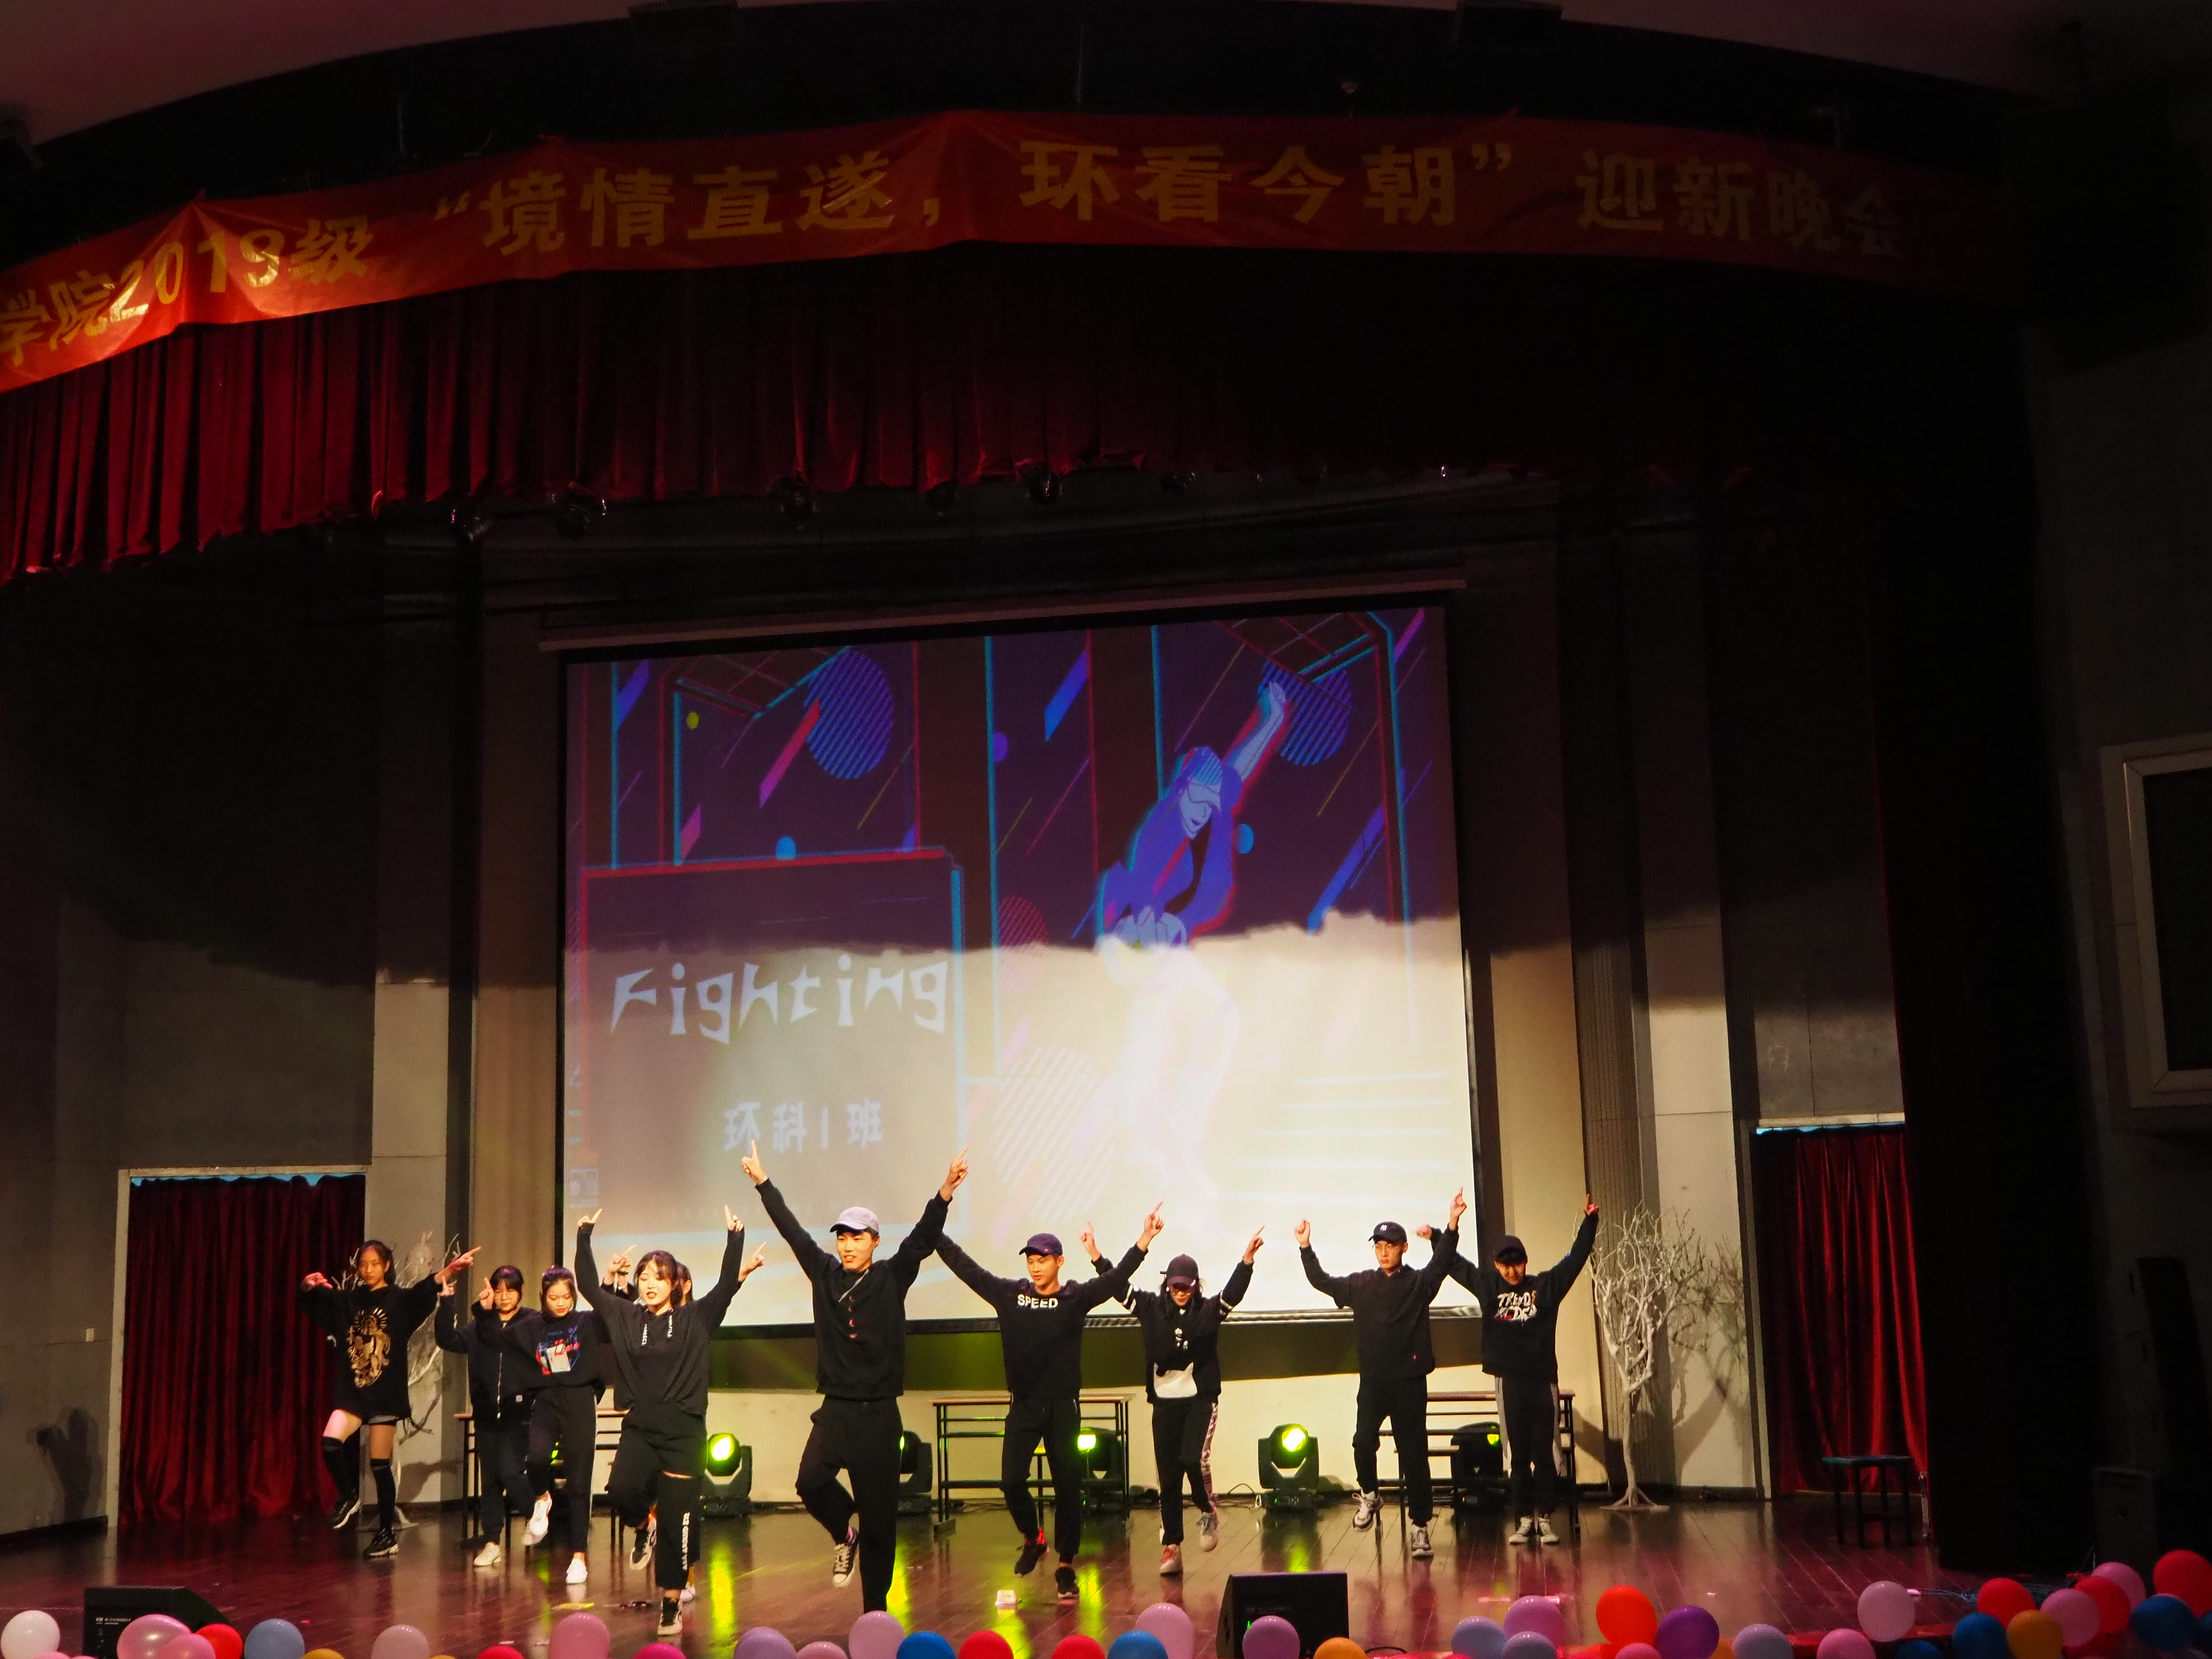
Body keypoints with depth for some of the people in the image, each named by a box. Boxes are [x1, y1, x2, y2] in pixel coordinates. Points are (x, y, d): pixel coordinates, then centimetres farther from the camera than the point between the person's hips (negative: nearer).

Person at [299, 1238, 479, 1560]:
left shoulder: (400, 1299, -3)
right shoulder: (346, 1299, 8)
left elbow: (426, 1292, -22)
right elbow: (312, 1301, 3)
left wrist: (447, 1272, -42)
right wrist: (308, 1286, -21)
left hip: (386, 1393, -3)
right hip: (351, 1390, 3)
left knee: (380, 1465, 1)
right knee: (330, 1441, -20)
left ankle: (387, 1533, 13)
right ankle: (349, 1497, 6)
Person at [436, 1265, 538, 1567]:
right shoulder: (480, 1325, 11)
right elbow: (449, 1340, -1)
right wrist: (447, 1305, -10)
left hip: (519, 1412, -5)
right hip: (487, 1412, 5)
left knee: (509, 1471, -14)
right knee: (489, 1477, 8)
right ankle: (492, 1542, 16)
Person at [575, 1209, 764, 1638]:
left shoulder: (695, 1318, 0)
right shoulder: (625, 1317, 7)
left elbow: (727, 1285, -9)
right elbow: (589, 1285, 8)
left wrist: (735, 1239, -18)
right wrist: (584, 1238, 2)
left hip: (684, 1430, -2)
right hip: (640, 1426, 2)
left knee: (677, 1520, -1)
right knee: (621, 1492, -22)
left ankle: (672, 1603, 13)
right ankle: (645, 1526, 14)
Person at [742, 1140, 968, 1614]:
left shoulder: (892, 1277, -2)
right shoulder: (825, 1273, 5)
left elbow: (923, 1239, -14)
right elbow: (791, 1231, 7)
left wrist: (945, 1194, -29)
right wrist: (763, 1183, 7)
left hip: (878, 1413, -2)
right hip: (835, 1409, 2)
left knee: (879, 1515, 1)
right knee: (811, 1483, -19)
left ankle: (875, 1611, 12)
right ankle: (844, 1533, 14)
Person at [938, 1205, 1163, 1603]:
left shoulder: (1076, 1298, -5)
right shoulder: (1009, 1294, 3)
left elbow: (1116, 1279, -17)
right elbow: (966, 1268, 4)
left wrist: (1144, 1241, -30)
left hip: (1063, 1407, -2)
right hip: (1023, 1406, 2)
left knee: (1068, 1487, 0)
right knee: (1012, 1481, -5)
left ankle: (1066, 1568, 12)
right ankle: (1032, 1540, 24)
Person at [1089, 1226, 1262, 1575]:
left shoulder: (1210, 1310, -4)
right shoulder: (1151, 1308, 2)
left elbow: (1234, 1291, -18)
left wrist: (1247, 1260, -33)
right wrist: (1096, 1257, -11)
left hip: (1201, 1399, -3)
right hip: (1165, 1402, 3)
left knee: (1194, 1458, -21)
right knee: (1168, 1477, 4)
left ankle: (1209, 1512, 8)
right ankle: (1171, 1546, 11)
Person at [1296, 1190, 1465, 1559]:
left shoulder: (1420, 1283, -1)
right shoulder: (1361, 1285, 9)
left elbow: (1442, 1262, -16)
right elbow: (1323, 1283, 13)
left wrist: (1452, 1225, -30)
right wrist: (1306, 1249, 4)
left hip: (1410, 1381, -2)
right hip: (1373, 1380, 2)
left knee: (1414, 1454, 1)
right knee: (1364, 1440, -16)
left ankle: (1420, 1527, 10)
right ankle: (1369, 1494, 12)